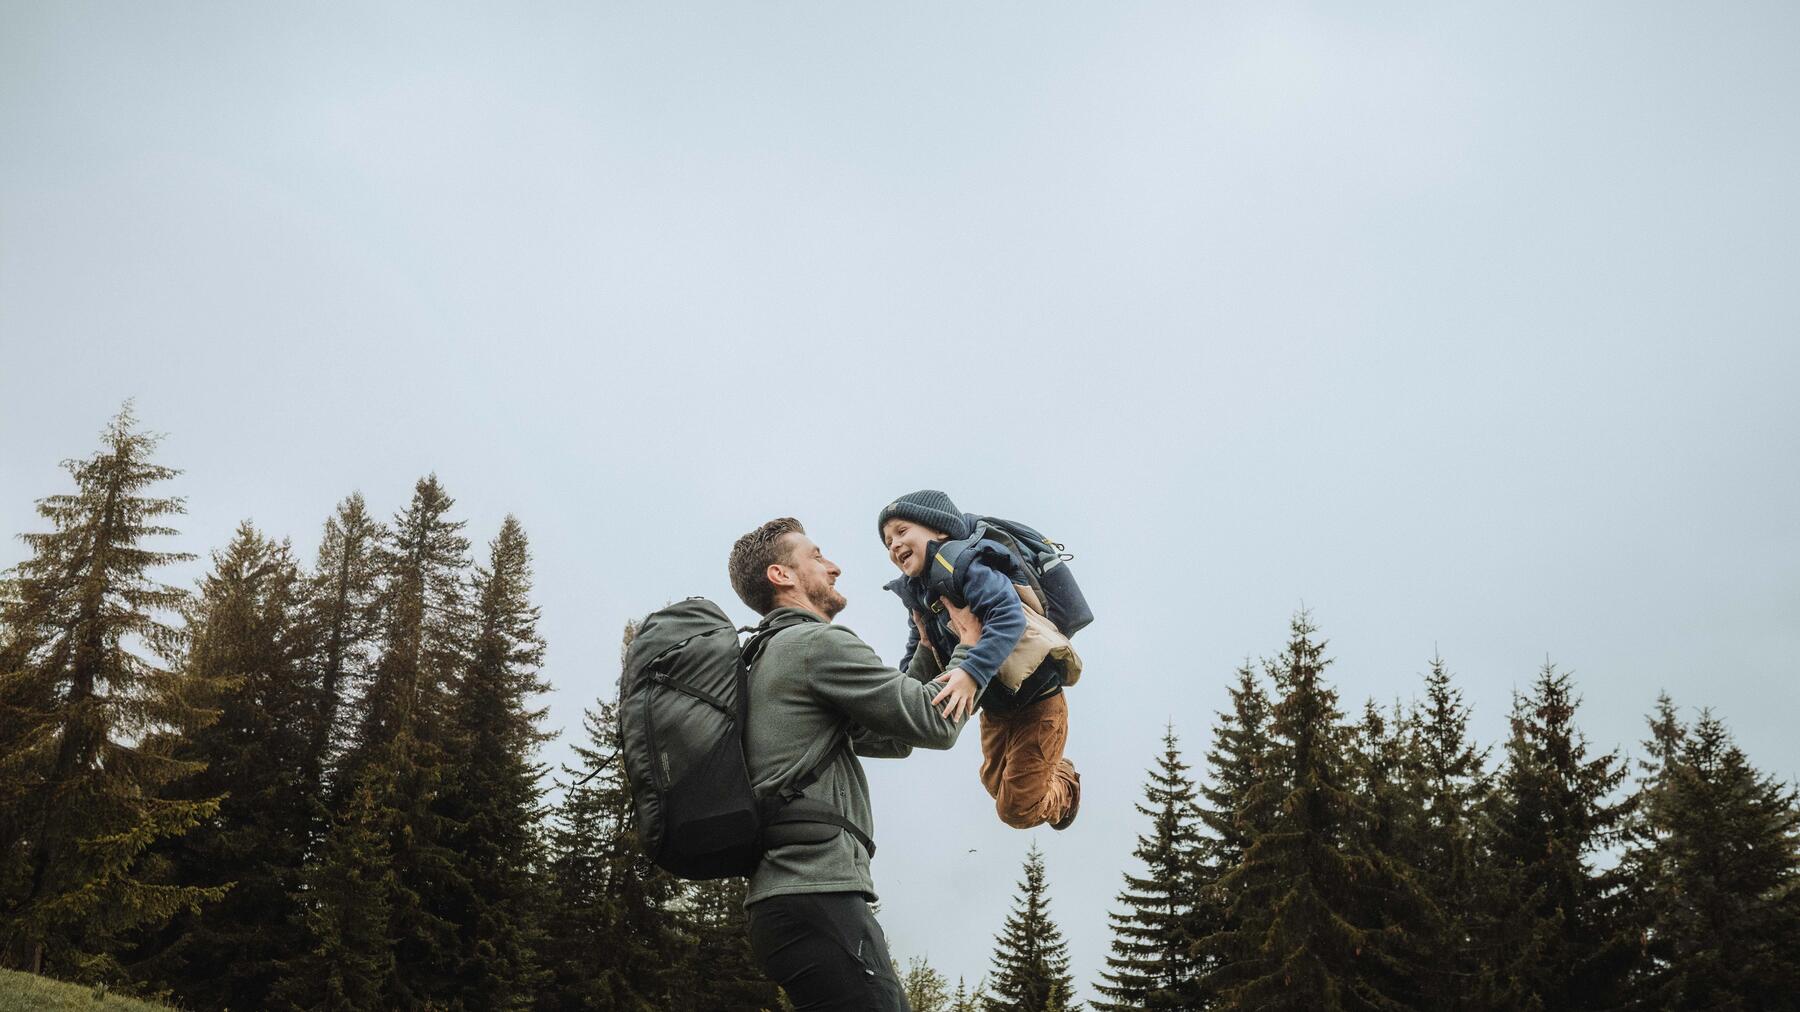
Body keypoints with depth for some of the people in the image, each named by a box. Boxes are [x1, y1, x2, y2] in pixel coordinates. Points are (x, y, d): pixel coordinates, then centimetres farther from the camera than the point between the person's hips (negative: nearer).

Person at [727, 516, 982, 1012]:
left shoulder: (772, 659, 25)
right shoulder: (816, 642, -5)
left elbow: (891, 738, 26)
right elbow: (937, 723, -6)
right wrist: (968, 643, 10)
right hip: (819, 896, -10)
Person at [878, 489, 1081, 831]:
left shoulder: (963, 564, -26)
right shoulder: (919, 596, 1)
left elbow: (1009, 615, -40)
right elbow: (914, 665, 7)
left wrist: (972, 672, -50)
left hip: (1036, 699, -8)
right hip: (995, 706, 8)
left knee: (1018, 809, 1)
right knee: (996, 784, 25)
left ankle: (1065, 784, 32)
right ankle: (1055, 770, 52)